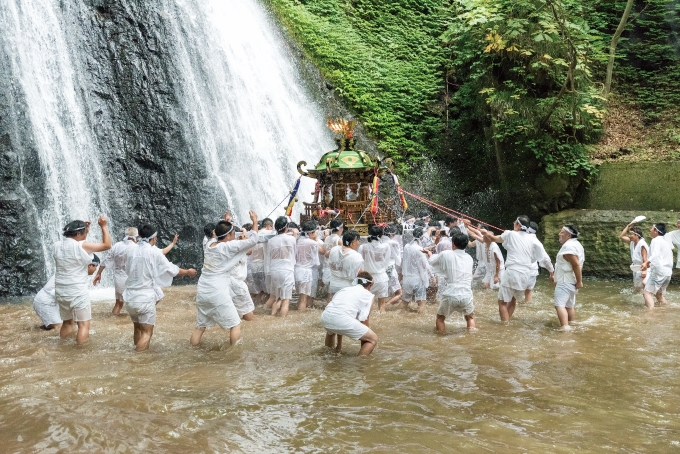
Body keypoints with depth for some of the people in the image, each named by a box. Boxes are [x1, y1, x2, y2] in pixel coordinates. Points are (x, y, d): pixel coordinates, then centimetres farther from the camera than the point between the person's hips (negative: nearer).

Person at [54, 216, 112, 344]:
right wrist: (104, 226, -5)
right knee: (84, 325, -1)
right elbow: (107, 245, -12)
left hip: (61, 292, 7)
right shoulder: (82, 246, -17)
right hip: (78, 292, -7)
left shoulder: (57, 245, 3)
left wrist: (85, 228, 20)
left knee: (67, 323, 19)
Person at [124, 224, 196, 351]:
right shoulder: (154, 252, -10)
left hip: (130, 297, 6)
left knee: (137, 328, 22)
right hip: (145, 298, -6)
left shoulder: (132, 252, 3)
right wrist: (188, 272, 14)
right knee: (147, 332, 2)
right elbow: (171, 269, -3)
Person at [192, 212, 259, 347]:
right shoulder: (228, 246, -13)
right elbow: (253, 240, -11)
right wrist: (255, 221, -1)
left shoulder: (210, 244, 6)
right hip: (218, 293, -7)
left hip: (202, 291, 7)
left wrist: (225, 225, 30)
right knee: (235, 324, 8)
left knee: (200, 326, 17)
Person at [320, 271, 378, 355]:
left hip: (325, 316, 7)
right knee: (373, 339, 9)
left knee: (331, 330, 42)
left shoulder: (344, 289, 33)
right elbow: (363, 321, 13)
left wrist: (339, 345, 47)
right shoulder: (368, 295, 18)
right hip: (343, 319, -7)